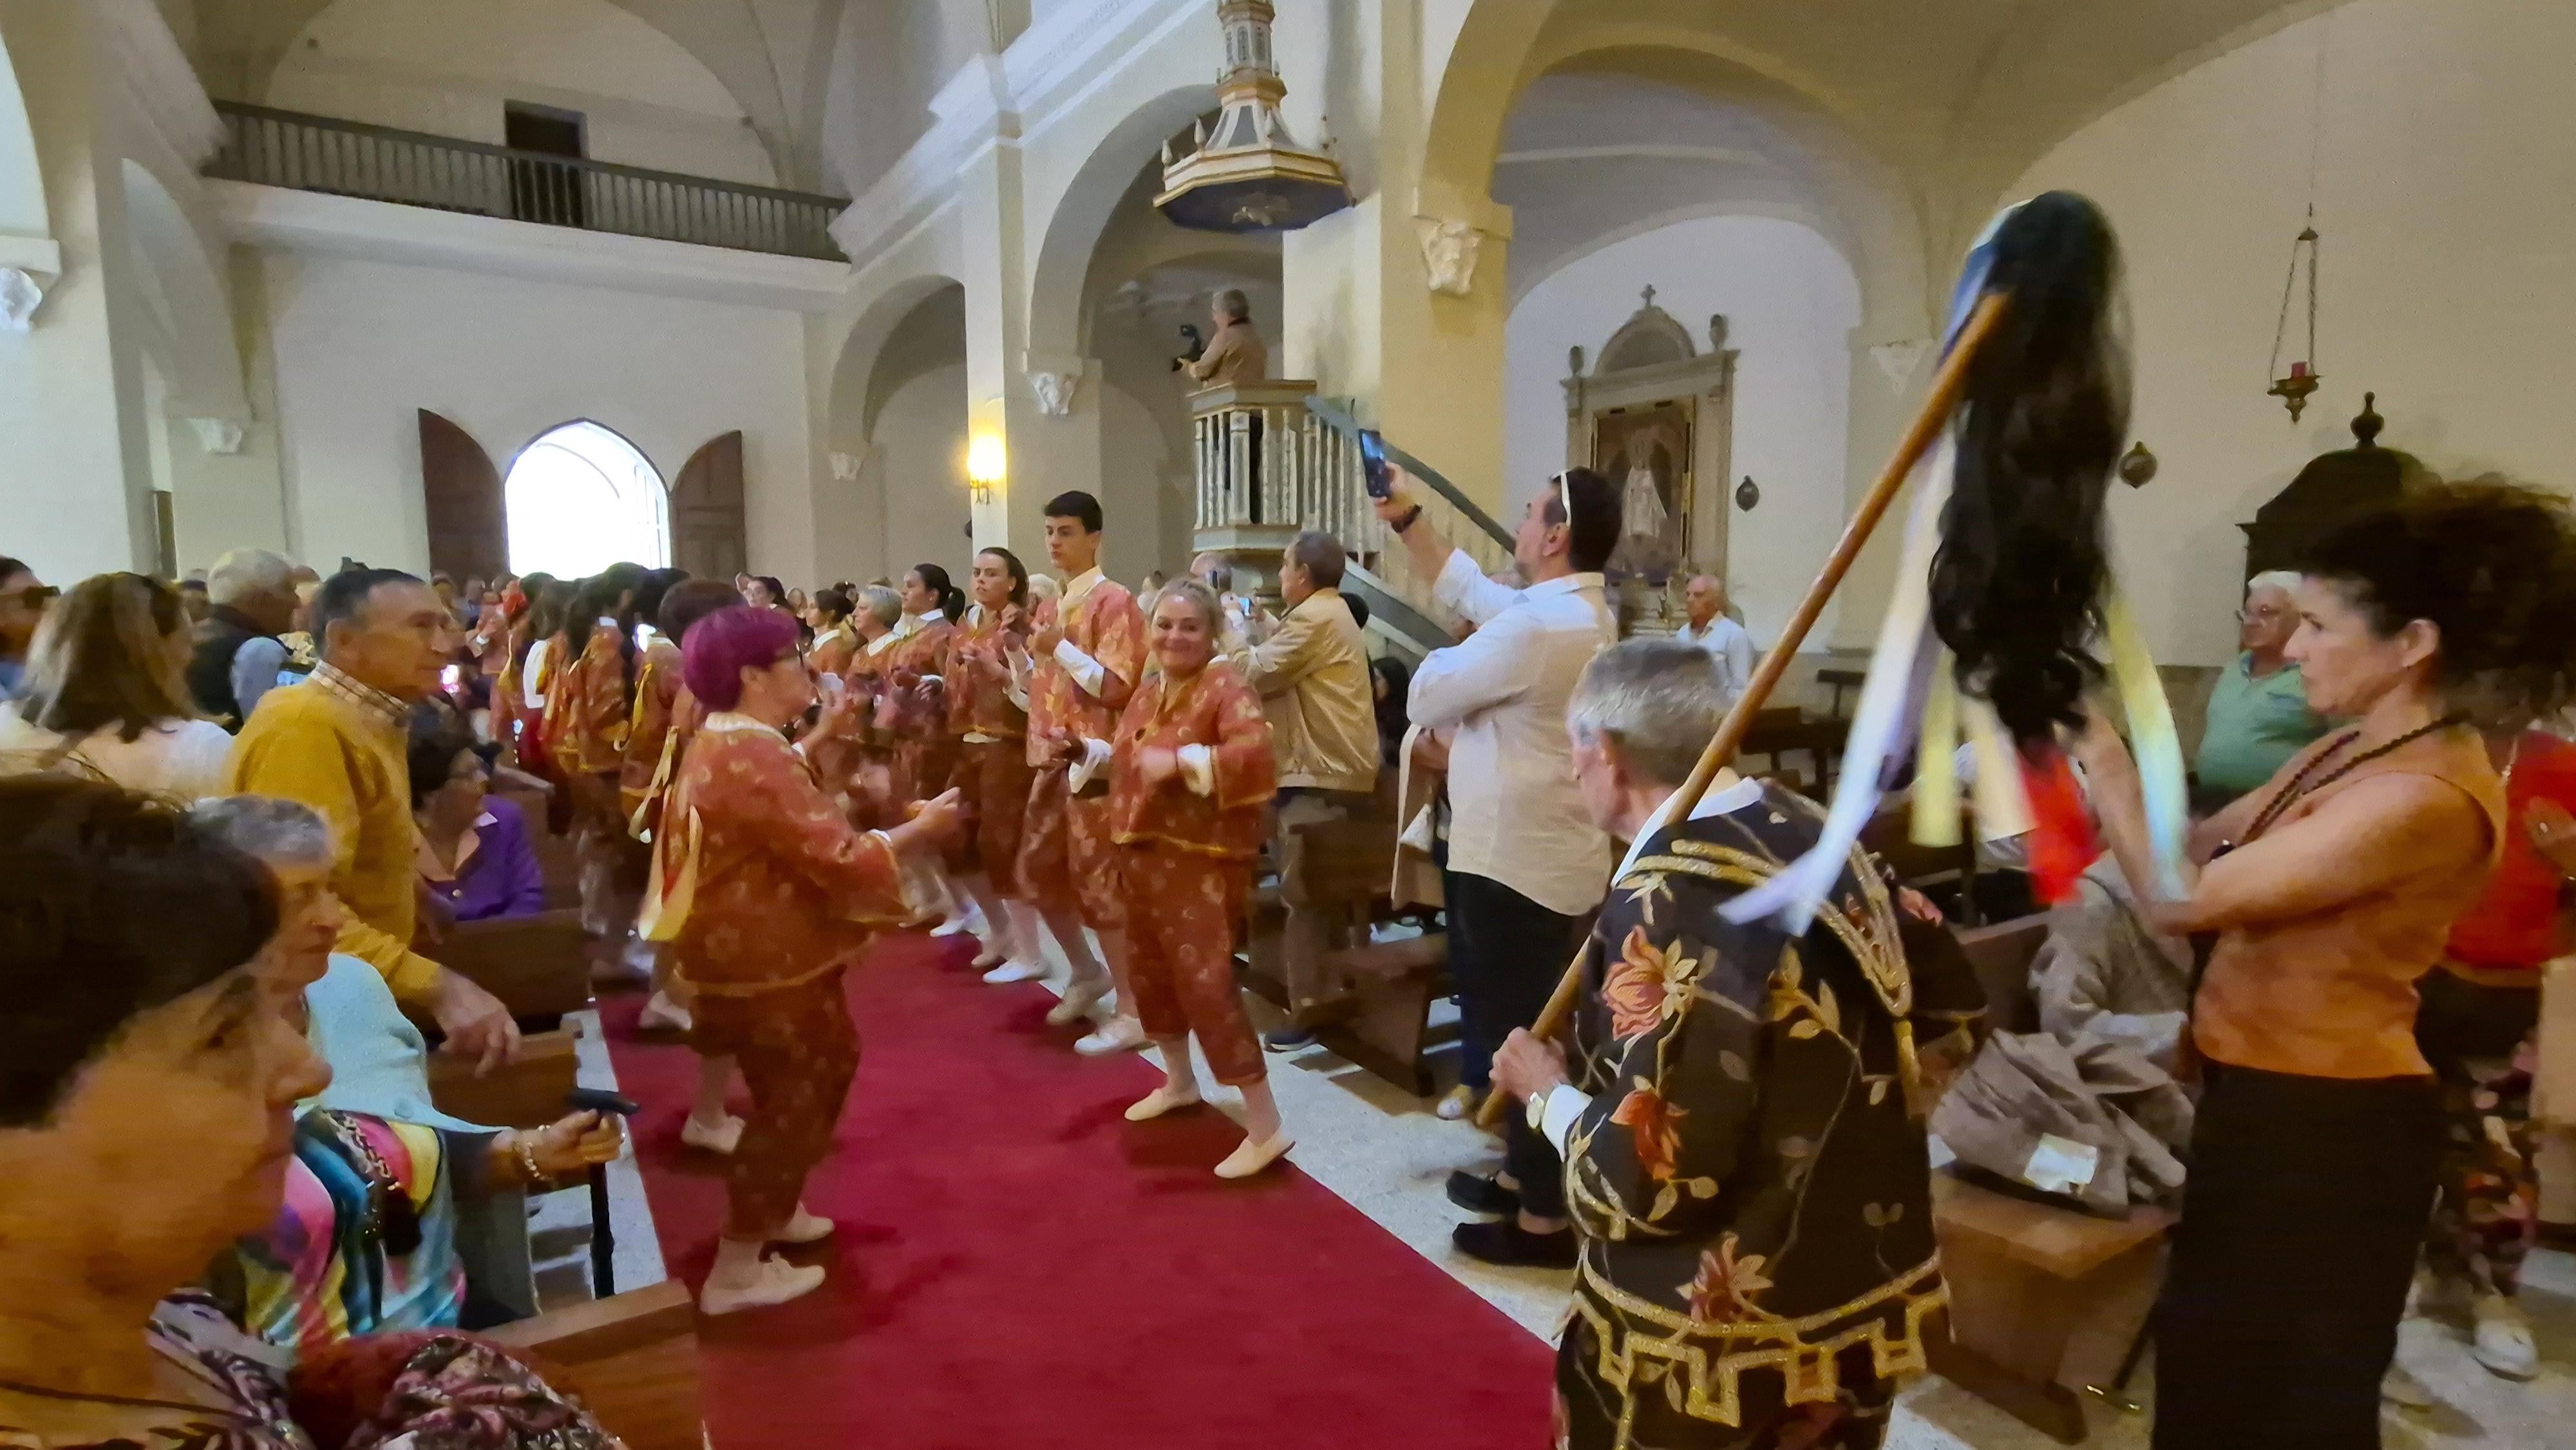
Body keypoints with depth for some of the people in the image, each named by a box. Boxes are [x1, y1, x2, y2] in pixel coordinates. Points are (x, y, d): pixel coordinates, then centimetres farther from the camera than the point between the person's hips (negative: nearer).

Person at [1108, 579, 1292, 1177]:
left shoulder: (1226, 687, -13)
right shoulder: (1146, 693, 12)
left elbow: (1256, 753, -30)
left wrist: (1181, 759, -28)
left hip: (1202, 858, -9)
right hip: (1145, 854, 9)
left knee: (1205, 981, -12)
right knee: (1148, 972, 19)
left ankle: (1265, 1126, -3)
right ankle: (1180, 1081, 42)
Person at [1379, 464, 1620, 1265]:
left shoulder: (1536, 626, -24)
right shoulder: (1575, 611, 9)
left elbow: (1426, 695, -15)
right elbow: (1469, 588, 20)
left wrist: (1451, 655, 6)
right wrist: (1408, 521, 19)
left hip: (1515, 861, -10)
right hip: (1540, 853, 10)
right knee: (1525, 1025, 22)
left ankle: (1546, 1217, 15)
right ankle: (1529, 1172, 37)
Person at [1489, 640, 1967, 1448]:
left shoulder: (1668, 901, -28)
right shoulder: (1817, 836, -4)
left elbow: (1648, 1179, -27)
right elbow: (1950, 1004, 9)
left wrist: (1549, 1092, -9)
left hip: (1714, 1345, -7)